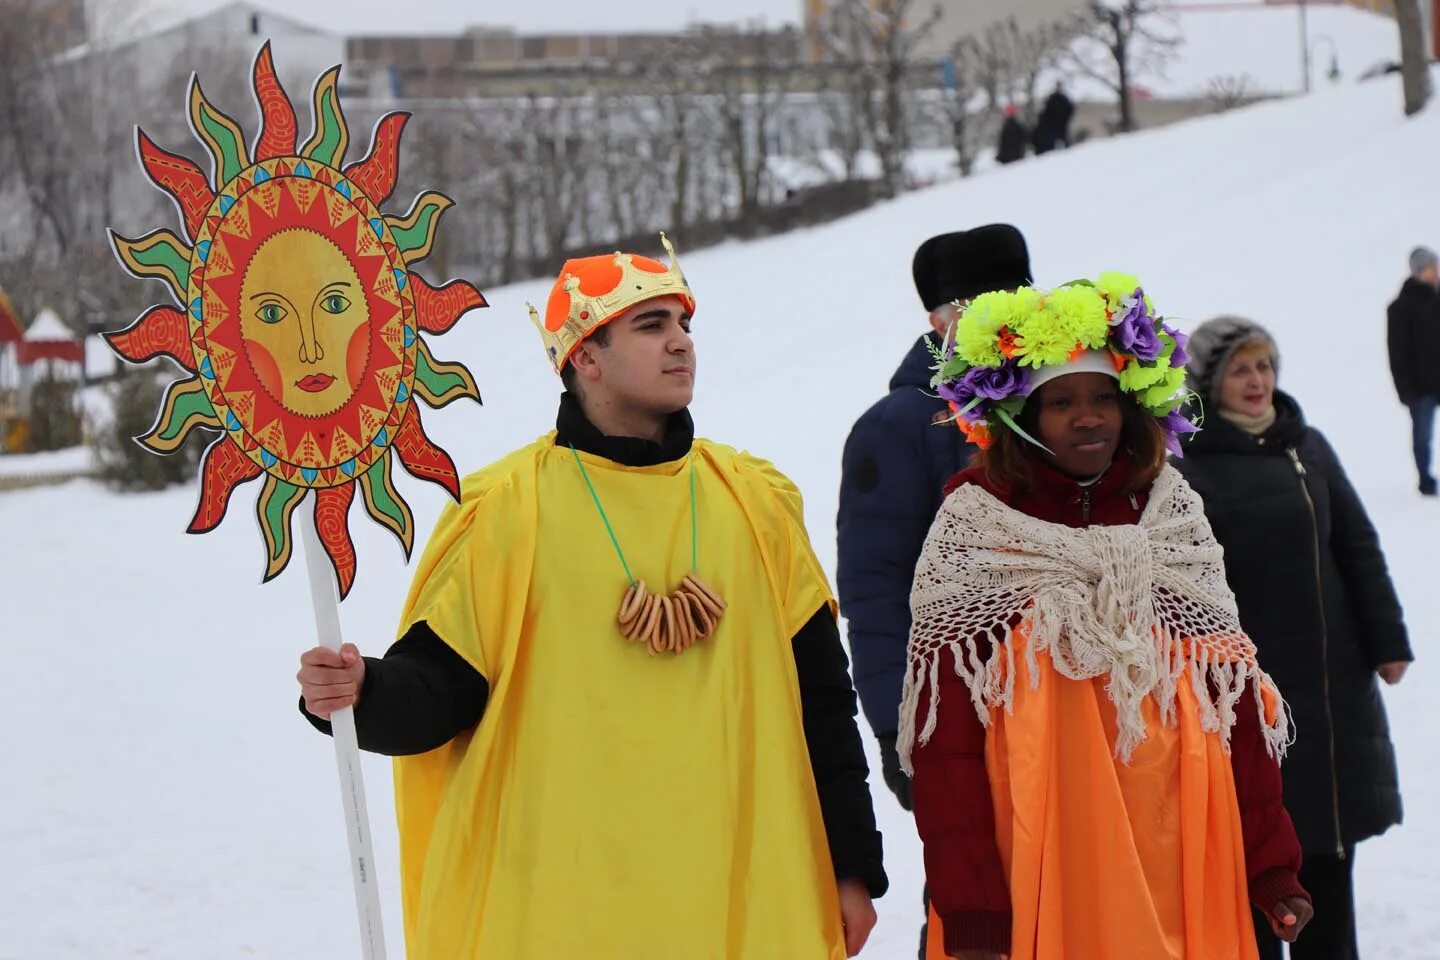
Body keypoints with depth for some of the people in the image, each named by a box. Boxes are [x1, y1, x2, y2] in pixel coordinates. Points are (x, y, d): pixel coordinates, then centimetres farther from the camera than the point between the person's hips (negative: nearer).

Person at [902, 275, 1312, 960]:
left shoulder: (1171, 511, 7)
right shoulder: (975, 528, -4)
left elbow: (1234, 697, 8)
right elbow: (947, 739, -8)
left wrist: (1271, 867, 3)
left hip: (1180, 868, 3)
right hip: (1038, 876, -3)